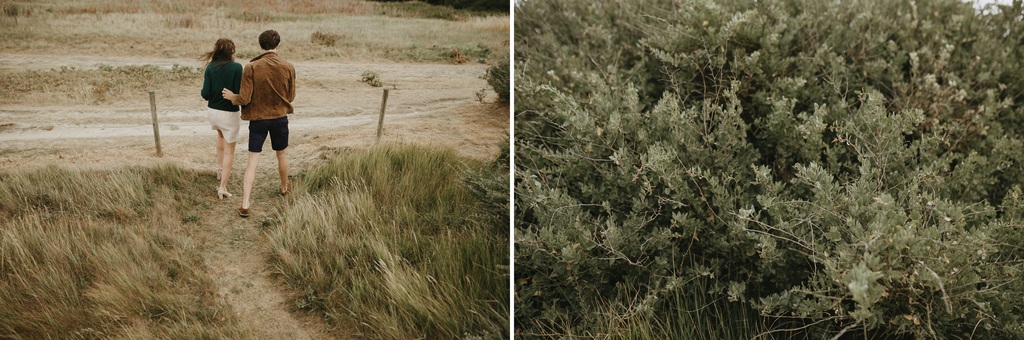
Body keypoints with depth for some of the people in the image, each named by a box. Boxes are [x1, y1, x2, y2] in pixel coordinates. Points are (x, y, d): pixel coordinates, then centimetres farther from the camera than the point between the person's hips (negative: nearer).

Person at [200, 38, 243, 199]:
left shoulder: (210, 68, -4)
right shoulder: (236, 67, -14)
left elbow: (206, 94, -6)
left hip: (212, 111, 4)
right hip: (230, 113, -4)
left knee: (220, 134, 37)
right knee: (229, 151, 8)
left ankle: (220, 169, 40)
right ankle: (222, 187, 5)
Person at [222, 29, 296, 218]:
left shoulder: (251, 68, -13)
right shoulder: (288, 67, -8)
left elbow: (244, 99, -13)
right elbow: (291, 97, 1)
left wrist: (232, 96, 8)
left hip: (257, 119, -1)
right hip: (280, 118, 1)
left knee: (252, 161, 1)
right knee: (281, 154, 24)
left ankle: (245, 205, -4)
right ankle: (285, 187, 46)